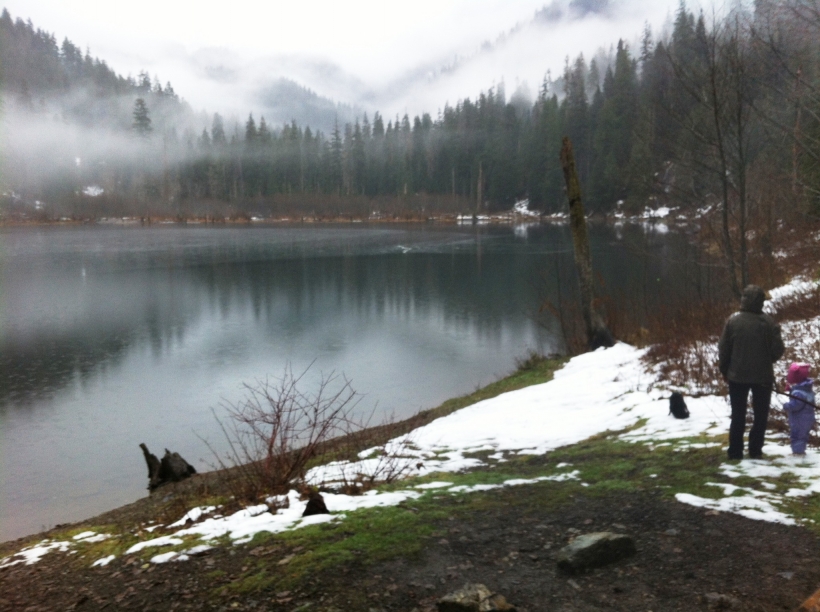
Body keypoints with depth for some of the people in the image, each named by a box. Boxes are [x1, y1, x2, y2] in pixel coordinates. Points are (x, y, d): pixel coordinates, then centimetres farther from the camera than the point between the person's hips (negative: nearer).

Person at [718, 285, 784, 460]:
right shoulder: (768, 322, -11)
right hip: (762, 376, -1)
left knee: (738, 416, 10)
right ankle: (755, 450, 10)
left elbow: (723, 350, -5)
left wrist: (725, 371, 8)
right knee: (760, 415, 12)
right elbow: (778, 350, -9)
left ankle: (735, 451, 10)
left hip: (737, 375, 1)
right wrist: (767, 360, 12)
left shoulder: (732, 321, -8)